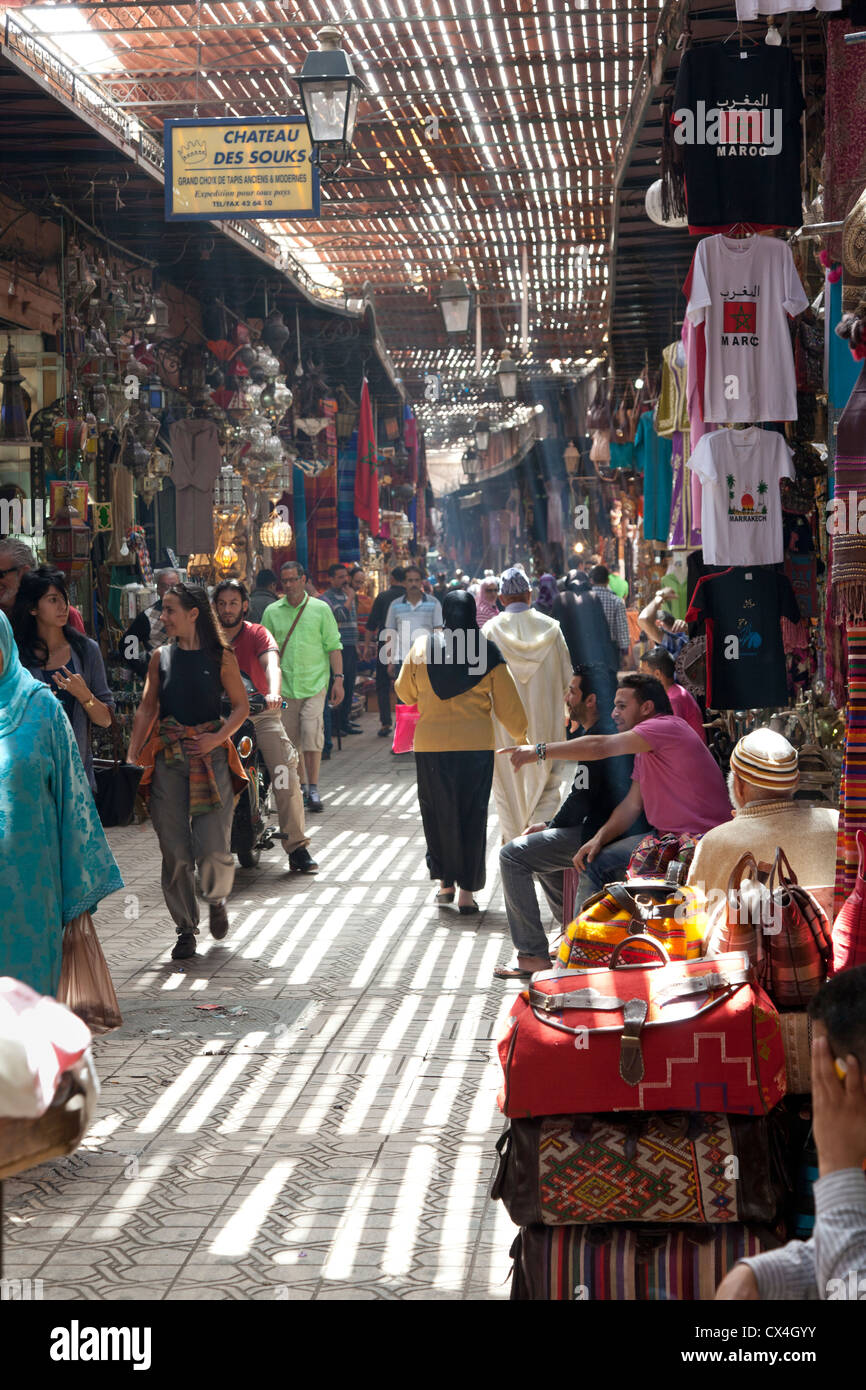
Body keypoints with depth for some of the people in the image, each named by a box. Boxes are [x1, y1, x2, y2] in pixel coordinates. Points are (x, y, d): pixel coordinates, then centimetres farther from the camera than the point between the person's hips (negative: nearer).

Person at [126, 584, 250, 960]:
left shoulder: (221, 657, 1)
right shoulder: (161, 657, 9)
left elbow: (241, 706, 4)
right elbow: (146, 709, 8)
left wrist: (218, 737, -11)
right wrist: (132, 758, 0)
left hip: (210, 756, -2)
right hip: (167, 757, 2)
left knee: (213, 847, -8)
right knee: (175, 850, 0)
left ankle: (216, 900, 24)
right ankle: (186, 929, 13)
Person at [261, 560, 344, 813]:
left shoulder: (320, 609, 3)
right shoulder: (272, 612, 8)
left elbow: (334, 646, 4)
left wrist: (338, 679, -3)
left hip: (314, 684, -2)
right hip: (284, 686, 2)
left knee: (312, 735, -13)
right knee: (291, 739, 5)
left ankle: (313, 789, -7)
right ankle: (301, 787, 17)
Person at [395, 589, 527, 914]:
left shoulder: (422, 645, -2)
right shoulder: (487, 652, -3)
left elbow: (405, 693, 9)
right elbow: (507, 703, 2)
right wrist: (521, 733, 19)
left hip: (431, 743, 0)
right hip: (476, 742, 0)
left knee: (437, 812, 13)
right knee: (472, 814, 6)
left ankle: (445, 881, 14)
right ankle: (466, 890, 8)